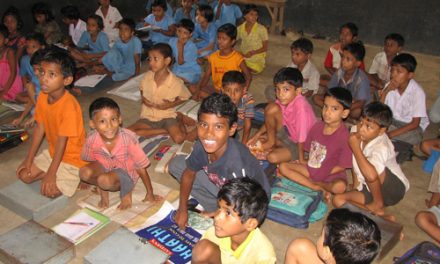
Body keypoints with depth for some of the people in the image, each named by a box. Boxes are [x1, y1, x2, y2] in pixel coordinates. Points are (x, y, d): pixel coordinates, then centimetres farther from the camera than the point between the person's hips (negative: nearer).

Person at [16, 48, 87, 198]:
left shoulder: (68, 105, -30)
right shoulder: (42, 97, -7)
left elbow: (62, 141, -26)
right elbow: (39, 128, 1)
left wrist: (51, 173, -21)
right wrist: (29, 158, 3)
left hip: (72, 158, -7)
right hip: (52, 152, 8)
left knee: (49, 190, -15)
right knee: (24, 175, 3)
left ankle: (75, 177, 8)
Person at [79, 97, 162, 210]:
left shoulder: (128, 138, -32)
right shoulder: (92, 138, -23)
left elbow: (141, 168, -21)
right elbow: (90, 161, 0)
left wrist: (150, 194, -11)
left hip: (125, 172, -3)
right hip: (105, 167, 4)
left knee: (104, 180, -33)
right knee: (84, 172, -26)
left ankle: (125, 190, -3)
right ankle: (103, 189, 3)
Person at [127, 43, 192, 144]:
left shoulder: (176, 82, -16)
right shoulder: (147, 76, -6)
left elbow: (185, 97, 1)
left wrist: (171, 104, -14)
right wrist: (143, 98, -5)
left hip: (167, 117, -5)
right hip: (148, 116, 5)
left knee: (179, 138, -33)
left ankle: (177, 126, 3)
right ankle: (167, 130, -12)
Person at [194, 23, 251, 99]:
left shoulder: (237, 58, -12)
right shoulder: (213, 57, 2)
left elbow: (248, 76, -10)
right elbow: (206, 75, 2)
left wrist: (244, 91, -25)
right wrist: (197, 90, -13)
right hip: (217, 89, 5)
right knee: (193, 89, -8)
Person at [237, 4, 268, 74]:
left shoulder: (261, 29, -9)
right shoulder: (240, 28, 2)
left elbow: (265, 48, -5)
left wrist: (253, 52, -22)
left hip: (257, 61, -5)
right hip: (243, 58, 5)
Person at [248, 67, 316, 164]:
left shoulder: (301, 106, -34)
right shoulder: (283, 100, -13)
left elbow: (302, 137, -30)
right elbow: (271, 120, 3)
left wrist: (301, 161, -25)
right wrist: (257, 135, -3)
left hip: (297, 144, -6)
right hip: (287, 132, 6)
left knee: (273, 157, -31)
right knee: (272, 107, -15)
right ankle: (271, 141, -1)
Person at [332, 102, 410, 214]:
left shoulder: (382, 147, -31)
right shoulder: (355, 131, -11)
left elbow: (371, 175, -50)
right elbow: (355, 162, 6)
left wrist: (355, 147, -38)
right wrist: (356, 184, 5)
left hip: (396, 188, -7)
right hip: (372, 187, 7)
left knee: (371, 173, -37)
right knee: (338, 200, -10)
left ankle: (378, 203, -10)